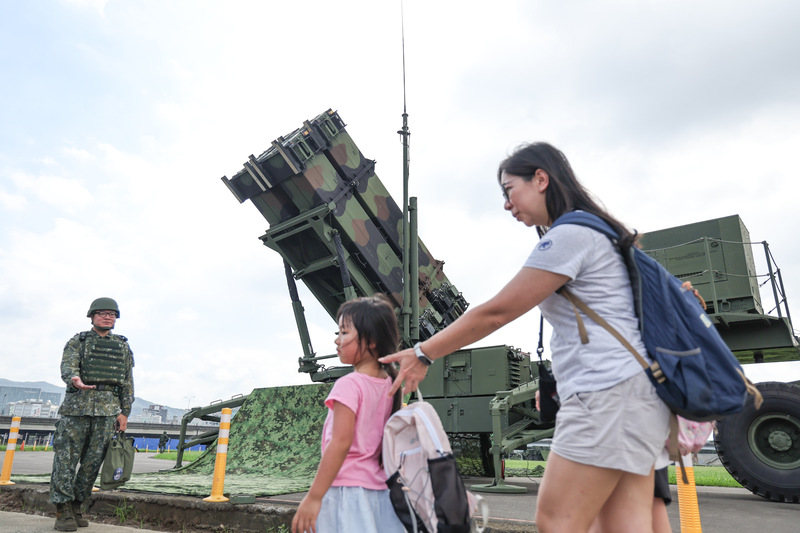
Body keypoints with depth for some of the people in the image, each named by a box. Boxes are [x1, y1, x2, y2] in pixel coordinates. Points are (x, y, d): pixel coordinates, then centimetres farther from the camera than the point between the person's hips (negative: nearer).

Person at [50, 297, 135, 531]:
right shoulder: (77, 342, 8)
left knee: (93, 461, 3)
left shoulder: (123, 347, 15)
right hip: (78, 404, -2)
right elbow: (67, 366, -10)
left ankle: (77, 507, 15)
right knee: (66, 458, -4)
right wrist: (75, 379, -33)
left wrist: (124, 412, 5)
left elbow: (128, 382, 13)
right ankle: (63, 511, 3)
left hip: (108, 409, 2)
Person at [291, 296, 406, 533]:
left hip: (345, 487, -7)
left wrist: (313, 497, -19)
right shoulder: (389, 384, 6)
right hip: (380, 490, 7)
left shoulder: (348, 385, -16)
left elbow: (340, 442, -22)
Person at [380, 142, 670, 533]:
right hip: (629, 390, 10)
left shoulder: (568, 235, -10)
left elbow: (495, 313, -11)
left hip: (608, 392, -10)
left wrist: (422, 354, -3)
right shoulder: (592, 233, 21)